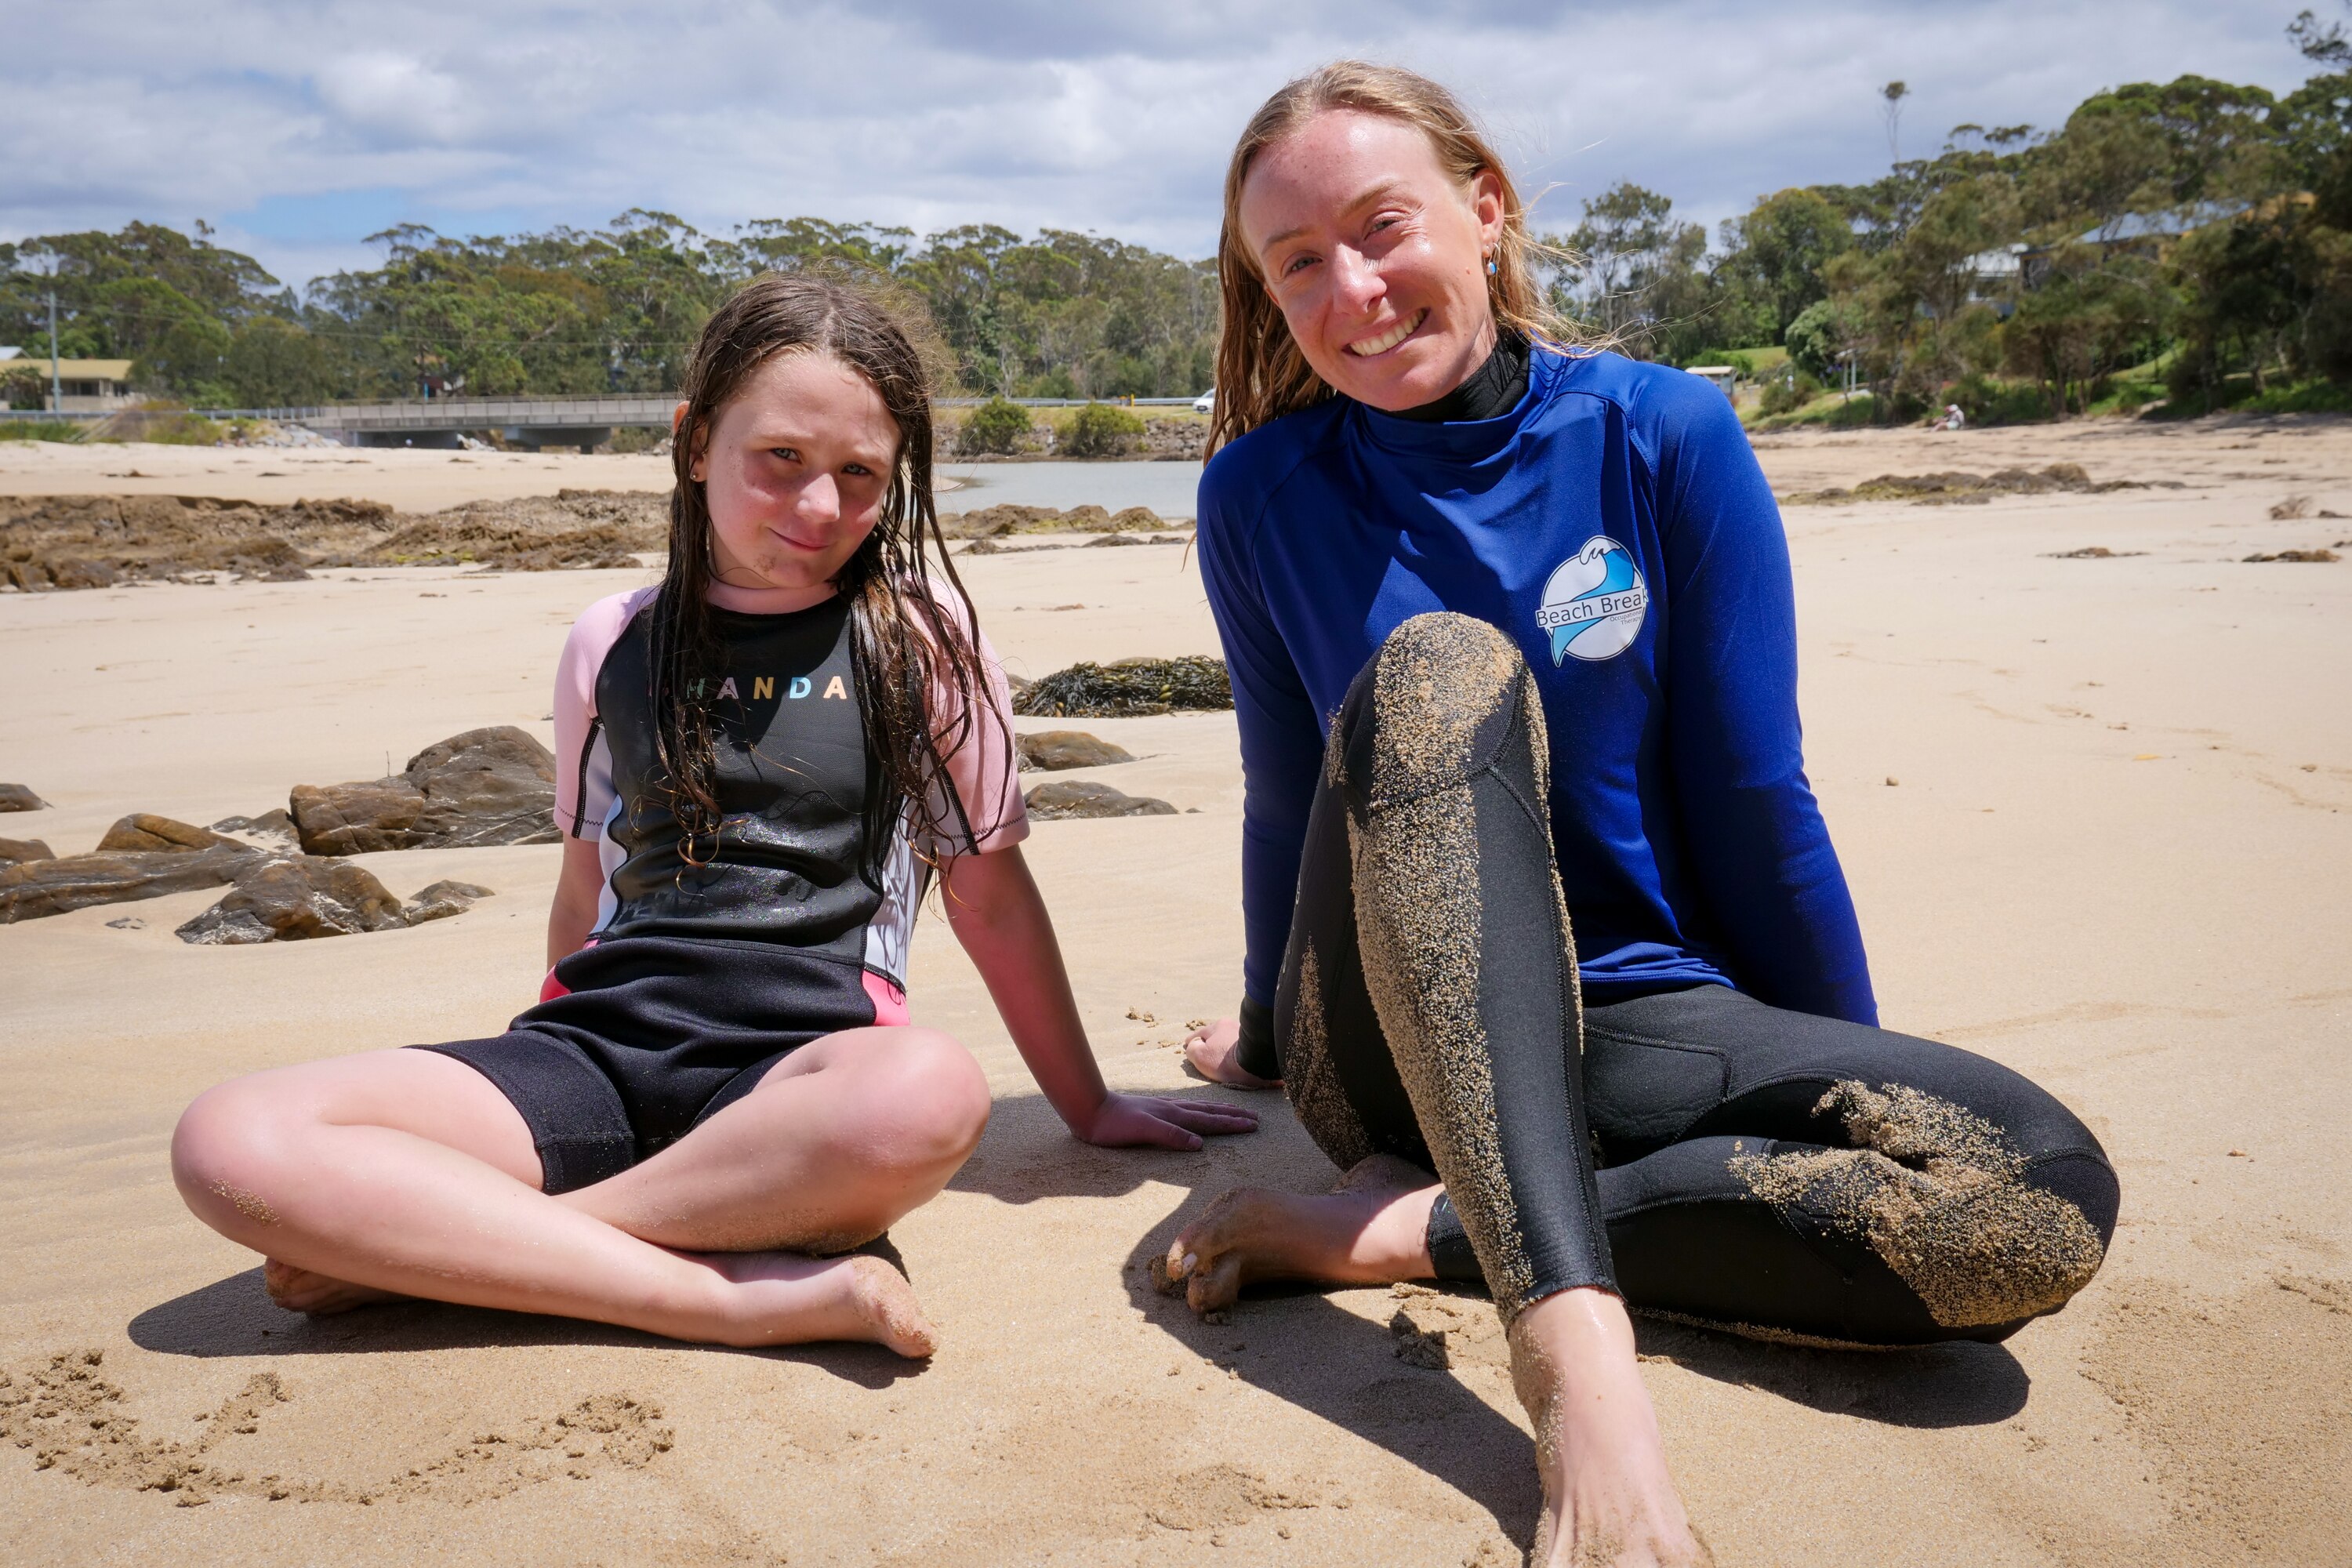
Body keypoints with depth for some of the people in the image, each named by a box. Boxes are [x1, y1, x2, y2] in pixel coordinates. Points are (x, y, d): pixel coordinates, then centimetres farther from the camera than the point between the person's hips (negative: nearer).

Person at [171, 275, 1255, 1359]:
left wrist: (1086, 1106, 15)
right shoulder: (614, 644, 14)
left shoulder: (916, 634, 7)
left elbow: (988, 892, 12)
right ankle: (746, 1295, -27)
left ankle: (421, 1242, -22)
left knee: (930, 1094, -40)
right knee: (229, 1144, -22)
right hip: (603, 1039, 3)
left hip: (804, 1052, -2)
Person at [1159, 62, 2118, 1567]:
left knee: (2043, 1196, -25)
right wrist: (1270, 1032, 23)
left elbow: (1752, 796, -1)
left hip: (1635, 1021, 1)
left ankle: (1404, 1230, -23)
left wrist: (1859, 1091, 6)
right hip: (1395, 1041, -1)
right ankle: (1573, 1337, -42)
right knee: (1439, 668, -30)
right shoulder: (1261, 494, -2)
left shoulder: (1664, 436, -5)